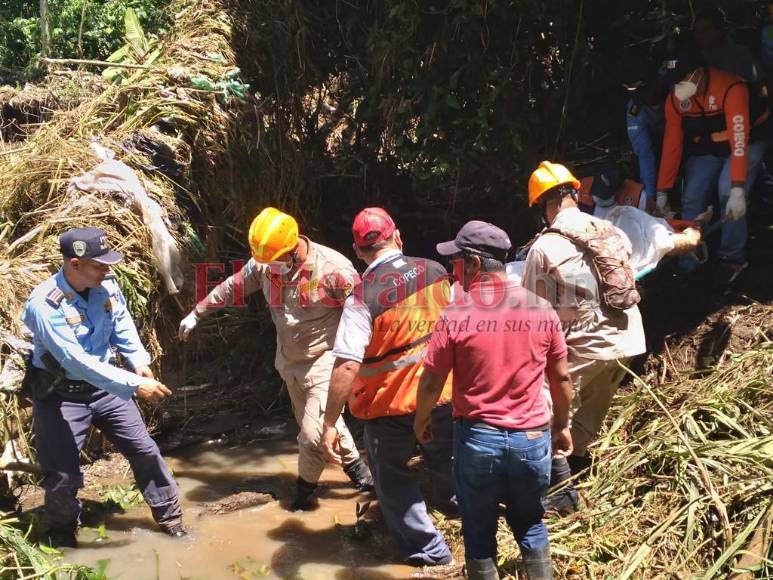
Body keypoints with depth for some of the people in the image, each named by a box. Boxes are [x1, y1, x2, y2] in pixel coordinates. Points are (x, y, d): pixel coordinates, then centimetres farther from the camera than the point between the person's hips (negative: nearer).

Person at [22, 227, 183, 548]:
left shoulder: (107, 285, -10)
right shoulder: (44, 304, -29)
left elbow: (122, 326, 7)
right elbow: (76, 361, -35)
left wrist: (139, 361, -11)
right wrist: (134, 385, -37)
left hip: (104, 385, 5)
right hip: (60, 395, -5)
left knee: (144, 449, 9)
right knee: (63, 474, -1)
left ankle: (169, 515, 27)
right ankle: (62, 535, 28)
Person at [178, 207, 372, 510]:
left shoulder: (333, 268, -24)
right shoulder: (262, 264, -7)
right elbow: (231, 287, 9)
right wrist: (196, 313, 19)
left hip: (324, 361, -6)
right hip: (288, 361, 6)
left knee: (314, 432, -9)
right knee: (325, 422, 18)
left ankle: (305, 487, 16)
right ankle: (355, 466, 39)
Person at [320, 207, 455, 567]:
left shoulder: (363, 296, -21)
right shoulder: (435, 272, -7)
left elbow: (347, 366, -26)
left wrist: (330, 423, -19)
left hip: (389, 403, -4)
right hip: (442, 391, 5)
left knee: (391, 476, 19)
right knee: (446, 462, 30)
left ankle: (427, 549, 26)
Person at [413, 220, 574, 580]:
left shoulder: (456, 316, -13)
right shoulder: (542, 310, -4)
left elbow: (431, 382, -7)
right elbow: (561, 379, 3)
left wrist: (420, 421, 12)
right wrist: (561, 425, 18)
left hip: (477, 438, -2)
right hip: (532, 437, 3)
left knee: (479, 532, 13)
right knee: (531, 526, 20)